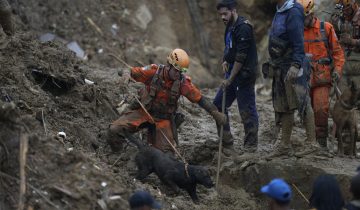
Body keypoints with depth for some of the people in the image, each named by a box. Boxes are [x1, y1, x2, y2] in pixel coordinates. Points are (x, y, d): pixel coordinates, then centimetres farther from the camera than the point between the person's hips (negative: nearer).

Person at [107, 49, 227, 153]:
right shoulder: (154, 72, -15)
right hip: (143, 112, -1)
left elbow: (200, 99, -7)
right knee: (115, 130, -22)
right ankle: (116, 155, 7)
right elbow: (131, 72, -9)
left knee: (166, 151, -9)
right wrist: (126, 75, -33)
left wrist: (216, 113, -15)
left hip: (163, 119, 2)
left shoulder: (182, 82, -12)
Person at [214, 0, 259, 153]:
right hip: (232, 74, 10)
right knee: (218, 105, 11)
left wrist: (230, 79, -17)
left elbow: (241, 57, -19)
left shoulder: (243, 27, -16)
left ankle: (251, 145, 4)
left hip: (244, 75, -10)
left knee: (247, 110, -5)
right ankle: (227, 142, 18)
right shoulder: (230, 27, 13)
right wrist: (225, 60, 1)